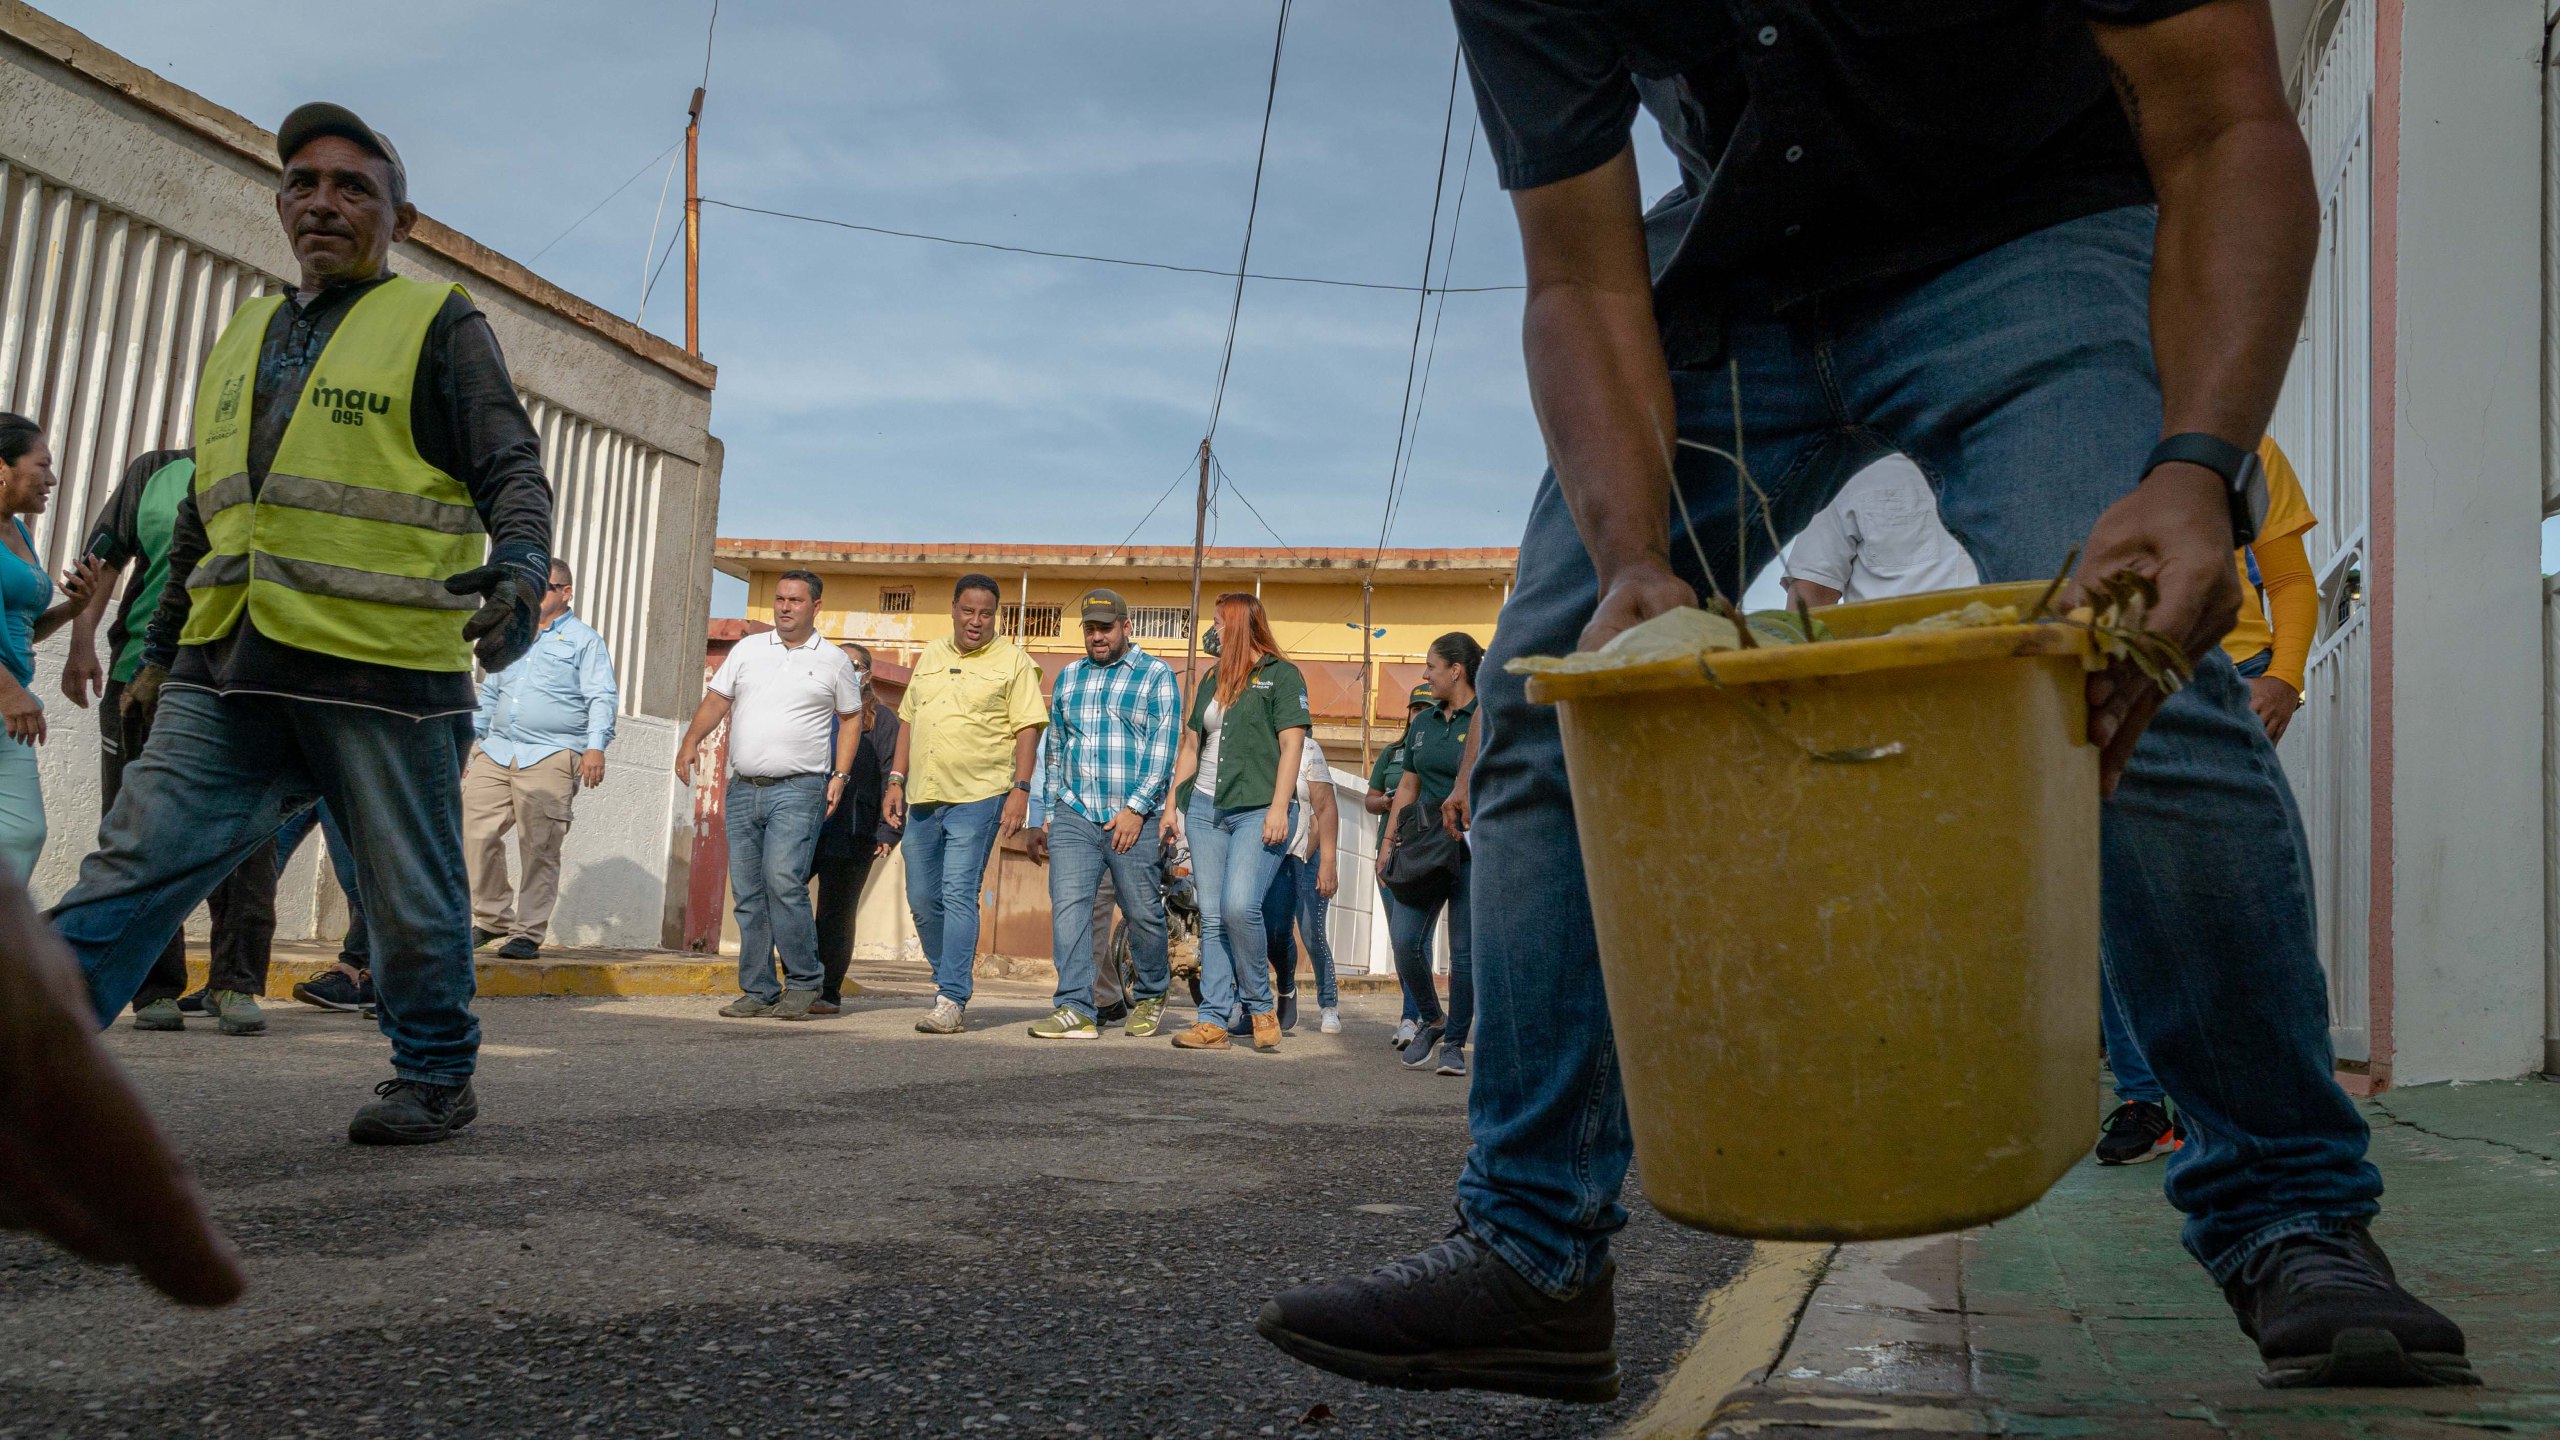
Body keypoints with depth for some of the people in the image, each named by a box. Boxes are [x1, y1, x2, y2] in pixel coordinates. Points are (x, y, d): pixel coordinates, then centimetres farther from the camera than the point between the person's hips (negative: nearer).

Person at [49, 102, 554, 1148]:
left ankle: (435, 1076, 19)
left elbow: (512, 469, -5)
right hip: (230, 671, 5)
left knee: (409, 894, 4)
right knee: (137, 859, -3)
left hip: (383, 667, -5)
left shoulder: (439, 323, 4)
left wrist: (518, 568, -25)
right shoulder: (243, 337, 22)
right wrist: (162, 648, 28)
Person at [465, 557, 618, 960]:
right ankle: (493, 918, 10)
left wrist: (595, 746, -18)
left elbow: (602, 697, -5)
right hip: (496, 753, 6)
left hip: (549, 759, -6)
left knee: (539, 850, -5)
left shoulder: (584, 639, 4)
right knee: (475, 833, -4)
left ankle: (528, 933, 2)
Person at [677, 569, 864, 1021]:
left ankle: (803, 982, -6)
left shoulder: (835, 661, 6)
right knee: (747, 893, 4)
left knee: (782, 879, -19)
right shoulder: (747, 649, 13)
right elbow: (716, 699, 12)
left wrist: (840, 775, 1)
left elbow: (851, 717, 12)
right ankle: (758, 991, 12)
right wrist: (691, 741, -5)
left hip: (798, 789, -4)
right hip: (743, 788, 4)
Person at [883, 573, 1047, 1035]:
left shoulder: (1012, 661, 0)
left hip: (977, 797, -6)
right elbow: (909, 720, 20)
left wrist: (1020, 790, -13)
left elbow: (1028, 728, -4)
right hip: (922, 797, 6)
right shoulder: (930, 656, 16)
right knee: (922, 899, 9)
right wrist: (896, 781, 13)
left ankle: (951, 1001, -11)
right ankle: (951, 979, 26)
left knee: (958, 896, -12)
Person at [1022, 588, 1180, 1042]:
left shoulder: (1156, 676, 2)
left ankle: (1150, 997, 25)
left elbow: (1163, 748, -6)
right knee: (1069, 906, -10)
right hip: (1074, 816, 4)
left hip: (1133, 819, -3)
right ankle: (1076, 1010, -11)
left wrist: (1135, 808, -14)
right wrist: (1047, 813, 17)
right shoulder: (1068, 677, 17)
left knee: (1143, 914, 3)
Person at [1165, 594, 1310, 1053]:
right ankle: (1214, 1020, 2)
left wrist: (1279, 809, -15)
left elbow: (1291, 745, -6)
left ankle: (1260, 1006, -2)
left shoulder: (1281, 675, 1)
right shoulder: (1212, 681, 21)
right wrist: (1173, 802, 16)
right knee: (1212, 917, 1)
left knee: (1239, 906, -20)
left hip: (1258, 810, -6)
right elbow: (1191, 747, 24)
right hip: (1205, 808, 6)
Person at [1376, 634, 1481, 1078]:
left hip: (1472, 847, -5)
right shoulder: (1423, 723, 15)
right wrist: (1388, 842, 16)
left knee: (1464, 951, -2)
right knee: (1405, 941, -4)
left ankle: (1454, 1043, 9)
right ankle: (1431, 1022, 17)